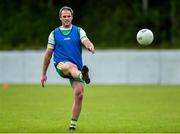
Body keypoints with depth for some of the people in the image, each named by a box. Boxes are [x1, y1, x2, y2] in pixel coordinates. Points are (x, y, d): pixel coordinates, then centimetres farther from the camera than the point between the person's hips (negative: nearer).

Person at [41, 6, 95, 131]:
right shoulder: (54, 34, 10)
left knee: (79, 94, -11)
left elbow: (86, 42, -10)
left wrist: (91, 47, -36)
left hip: (77, 67, 2)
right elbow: (48, 54, 13)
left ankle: (73, 123, 1)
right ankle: (82, 76, -72)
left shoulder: (78, 31, 10)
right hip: (61, 65, -1)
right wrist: (44, 74, 13)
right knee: (71, 66, -38)